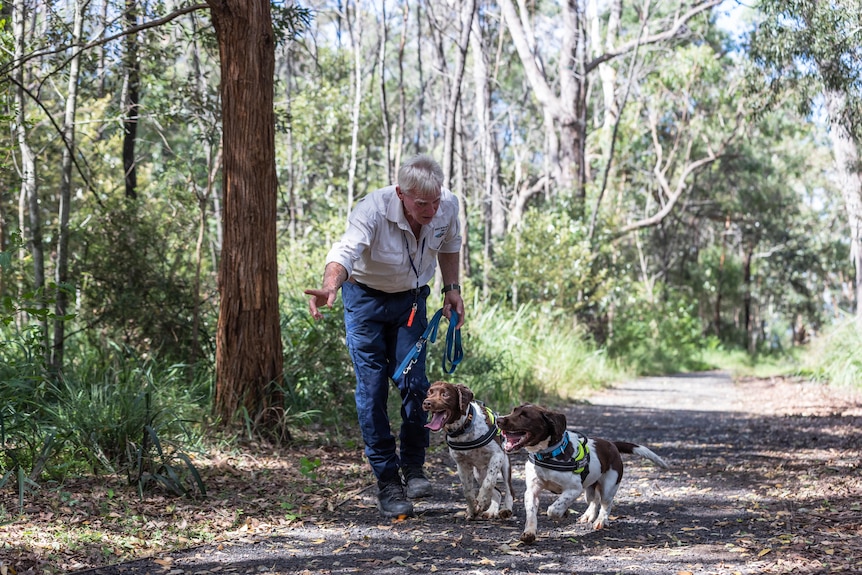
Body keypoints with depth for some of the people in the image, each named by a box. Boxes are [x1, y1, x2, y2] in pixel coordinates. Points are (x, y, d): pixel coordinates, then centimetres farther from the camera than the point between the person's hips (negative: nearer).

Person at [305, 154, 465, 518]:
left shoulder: (448, 206, -18)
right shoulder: (373, 211, -34)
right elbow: (345, 250, -51)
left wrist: (452, 288, 1)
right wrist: (331, 286, -70)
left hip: (411, 299, 3)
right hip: (366, 298, -3)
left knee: (413, 382, -9)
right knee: (372, 389, -7)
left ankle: (413, 466, 11)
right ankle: (387, 480, 2)